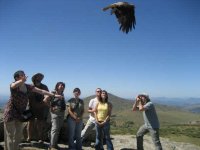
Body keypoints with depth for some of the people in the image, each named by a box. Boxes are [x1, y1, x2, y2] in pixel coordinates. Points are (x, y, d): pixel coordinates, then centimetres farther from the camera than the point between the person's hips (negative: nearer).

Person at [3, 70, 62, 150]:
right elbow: (14, 85, -41)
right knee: (10, 135, -1)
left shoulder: (28, 87, 0)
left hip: (20, 113, 6)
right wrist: (22, 80, -64)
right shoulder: (13, 85, -15)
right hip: (10, 112, -6)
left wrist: (54, 95, -3)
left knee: (19, 135, 14)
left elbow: (41, 91, 1)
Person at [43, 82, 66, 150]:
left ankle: (55, 144, 25)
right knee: (55, 129, -8)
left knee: (58, 129, 13)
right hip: (55, 112, -7)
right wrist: (51, 107, -13)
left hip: (62, 113, 7)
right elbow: (45, 100, -15)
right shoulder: (53, 93, -7)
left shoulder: (62, 94, 14)